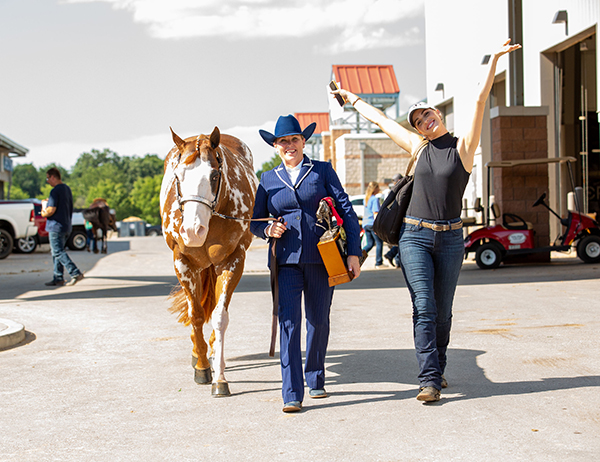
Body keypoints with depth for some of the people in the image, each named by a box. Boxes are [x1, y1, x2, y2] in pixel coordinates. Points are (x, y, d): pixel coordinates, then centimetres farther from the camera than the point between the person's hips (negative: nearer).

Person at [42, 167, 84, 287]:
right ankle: (58, 278, 13)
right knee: (57, 252, 14)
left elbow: (51, 210, -22)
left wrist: (43, 213, -1)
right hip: (66, 226, 10)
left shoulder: (55, 191, -15)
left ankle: (76, 273, -18)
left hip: (56, 227, -10)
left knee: (58, 252, -8)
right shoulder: (67, 189, 15)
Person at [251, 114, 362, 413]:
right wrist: (268, 230, -7)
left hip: (322, 256, 0)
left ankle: (316, 380, 30)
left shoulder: (323, 171, 7)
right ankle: (292, 393, -9)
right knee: (289, 321, -10)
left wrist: (353, 252, -6)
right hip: (286, 258, 0)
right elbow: (255, 221, 16)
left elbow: (346, 211, 3)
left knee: (319, 321, 9)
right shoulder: (268, 180, 12)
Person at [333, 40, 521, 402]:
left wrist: (494, 62, -20)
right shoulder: (418, 147, 8)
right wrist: (352, 99, 30)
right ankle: (430, 381, -10)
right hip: (415, 236, 1)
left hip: (450, 239, -1)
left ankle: (437, 369, 25)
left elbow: (480, 102, -11)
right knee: (424, 308, -9)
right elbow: (381, 119, 20)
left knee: (443, 311, 7)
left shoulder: (463, 147, 1)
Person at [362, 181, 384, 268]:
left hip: (365, 224, 8)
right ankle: (378, 263, 7)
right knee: (379, 243, 5)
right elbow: (375, 213, -19)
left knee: (370, 244, 13)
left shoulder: (366, 198, 13)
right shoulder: (375, 199, -13)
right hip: (372, 223, -8)